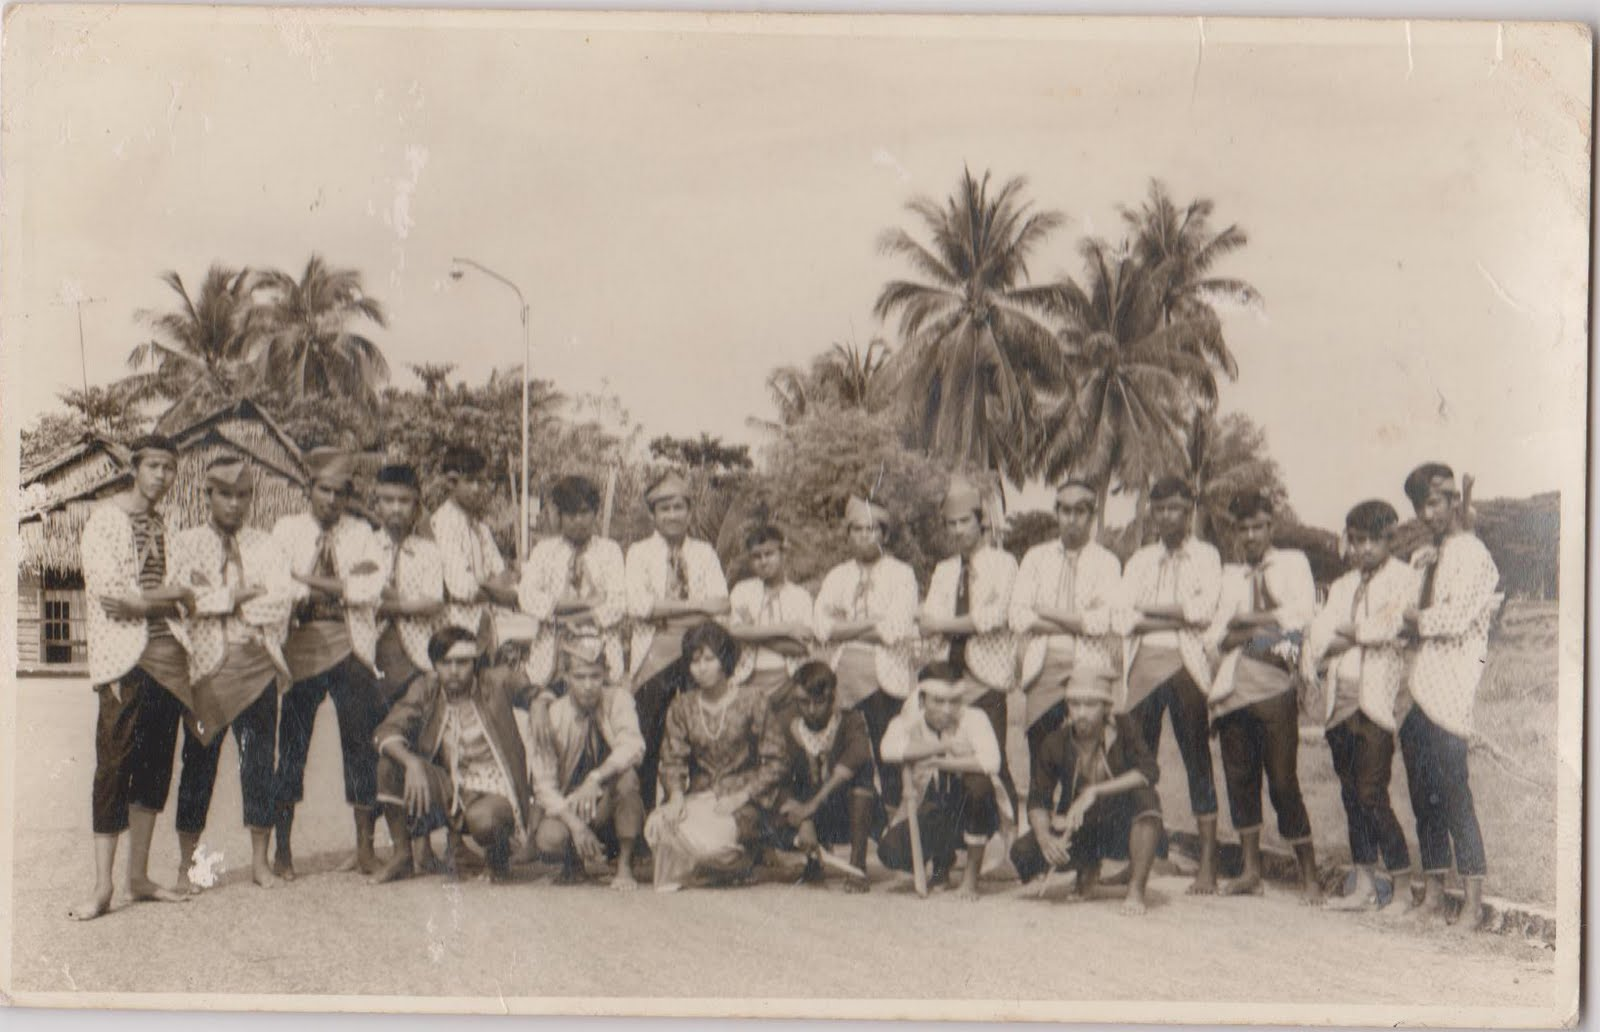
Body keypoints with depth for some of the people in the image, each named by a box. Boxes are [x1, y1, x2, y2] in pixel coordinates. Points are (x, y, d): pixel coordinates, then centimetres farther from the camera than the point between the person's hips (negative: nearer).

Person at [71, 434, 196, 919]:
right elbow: (109, 595, -13)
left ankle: (139, 876, 13)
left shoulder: (159, 525, 16)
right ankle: (102, 888, -5)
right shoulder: (104, 518, -4)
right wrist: (177, 595, -3)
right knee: (114, 769, -7)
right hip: (123, 660, -6)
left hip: (164, 657, 6)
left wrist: (138, 602, -7)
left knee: (155, 768, 7)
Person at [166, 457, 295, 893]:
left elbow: (281, 599, -3)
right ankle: (186, 864, 6)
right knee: (199, 762, -1)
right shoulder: (185, 543, 9)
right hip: (206, 665, -2)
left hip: (257, 665, 2)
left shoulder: (265, 546, 13)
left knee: (260, 760, 0)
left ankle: (260, 860, 8)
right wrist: (240, 594, -10)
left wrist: (214, 597, -7)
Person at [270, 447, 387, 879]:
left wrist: (307, 580, -8)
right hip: (302, 646, -1)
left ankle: (365, 848, 5)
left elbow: (372, 589, -3)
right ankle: (282, 849, 6)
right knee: (291, 746, -1)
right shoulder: (287, 530, 10)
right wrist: (344, 587, -12)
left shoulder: (360, 533, 13)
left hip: (351, 648, 1)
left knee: (360, 743, -1)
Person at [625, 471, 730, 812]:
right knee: (649, 742, -4)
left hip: (698, 652, 2)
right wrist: (698, 605, -12)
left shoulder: (704, 553, 15)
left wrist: (665, 614, -11)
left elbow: (721, 606, 2)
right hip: (654, 656, -2)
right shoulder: (639, 553, 8)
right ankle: (648, 815, 6)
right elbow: (638, 605, -9)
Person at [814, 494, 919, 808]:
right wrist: (871, 624, -7)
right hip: (844, 673, 3)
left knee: (886, 755, -8)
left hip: (886, 675, -3)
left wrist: (845, 628, -2)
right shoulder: (836, 577, 17)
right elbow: (822, 627, 2)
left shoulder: (901, 574, 6)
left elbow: (897, 630, -8)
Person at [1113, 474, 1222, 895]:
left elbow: (1206, 609, -8)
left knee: (1197, 761, -3)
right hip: (1143, 665, 3)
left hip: (1187, 664, -3)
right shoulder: (1139, 561, 17)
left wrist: (1149, 610, -3)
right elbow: (1121, 618, 3)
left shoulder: (1205, 556, 8)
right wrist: (1178, 619, -7)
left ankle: (1208, 864, -1)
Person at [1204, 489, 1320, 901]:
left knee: (1283, 780, -7)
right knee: (1239, 776, 4)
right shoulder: (1231, 575, 22)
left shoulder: (1292, 563, 13)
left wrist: (1247, 620, 0)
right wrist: (1251, 633, -7)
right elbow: (1214, 636, 12)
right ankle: (1250, 868, 13)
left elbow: (1301, 613, -3)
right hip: (1232, 685, 4)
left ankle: (1309, 875, -2)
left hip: (1273, 682, -4)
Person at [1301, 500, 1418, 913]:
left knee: (1372, 795, -12)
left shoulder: (1403, 579, 2)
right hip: (1340, 702, 6)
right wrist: (1311, 653, -11)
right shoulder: (1343, 586, 20)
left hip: (1377, 700, -6)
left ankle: (1403, 888, -3)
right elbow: (1320, 627, 7)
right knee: (1352, 796, 7)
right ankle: (1364, 886, 13)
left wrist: (1345, 634, -1)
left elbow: (1388, 628, -11)